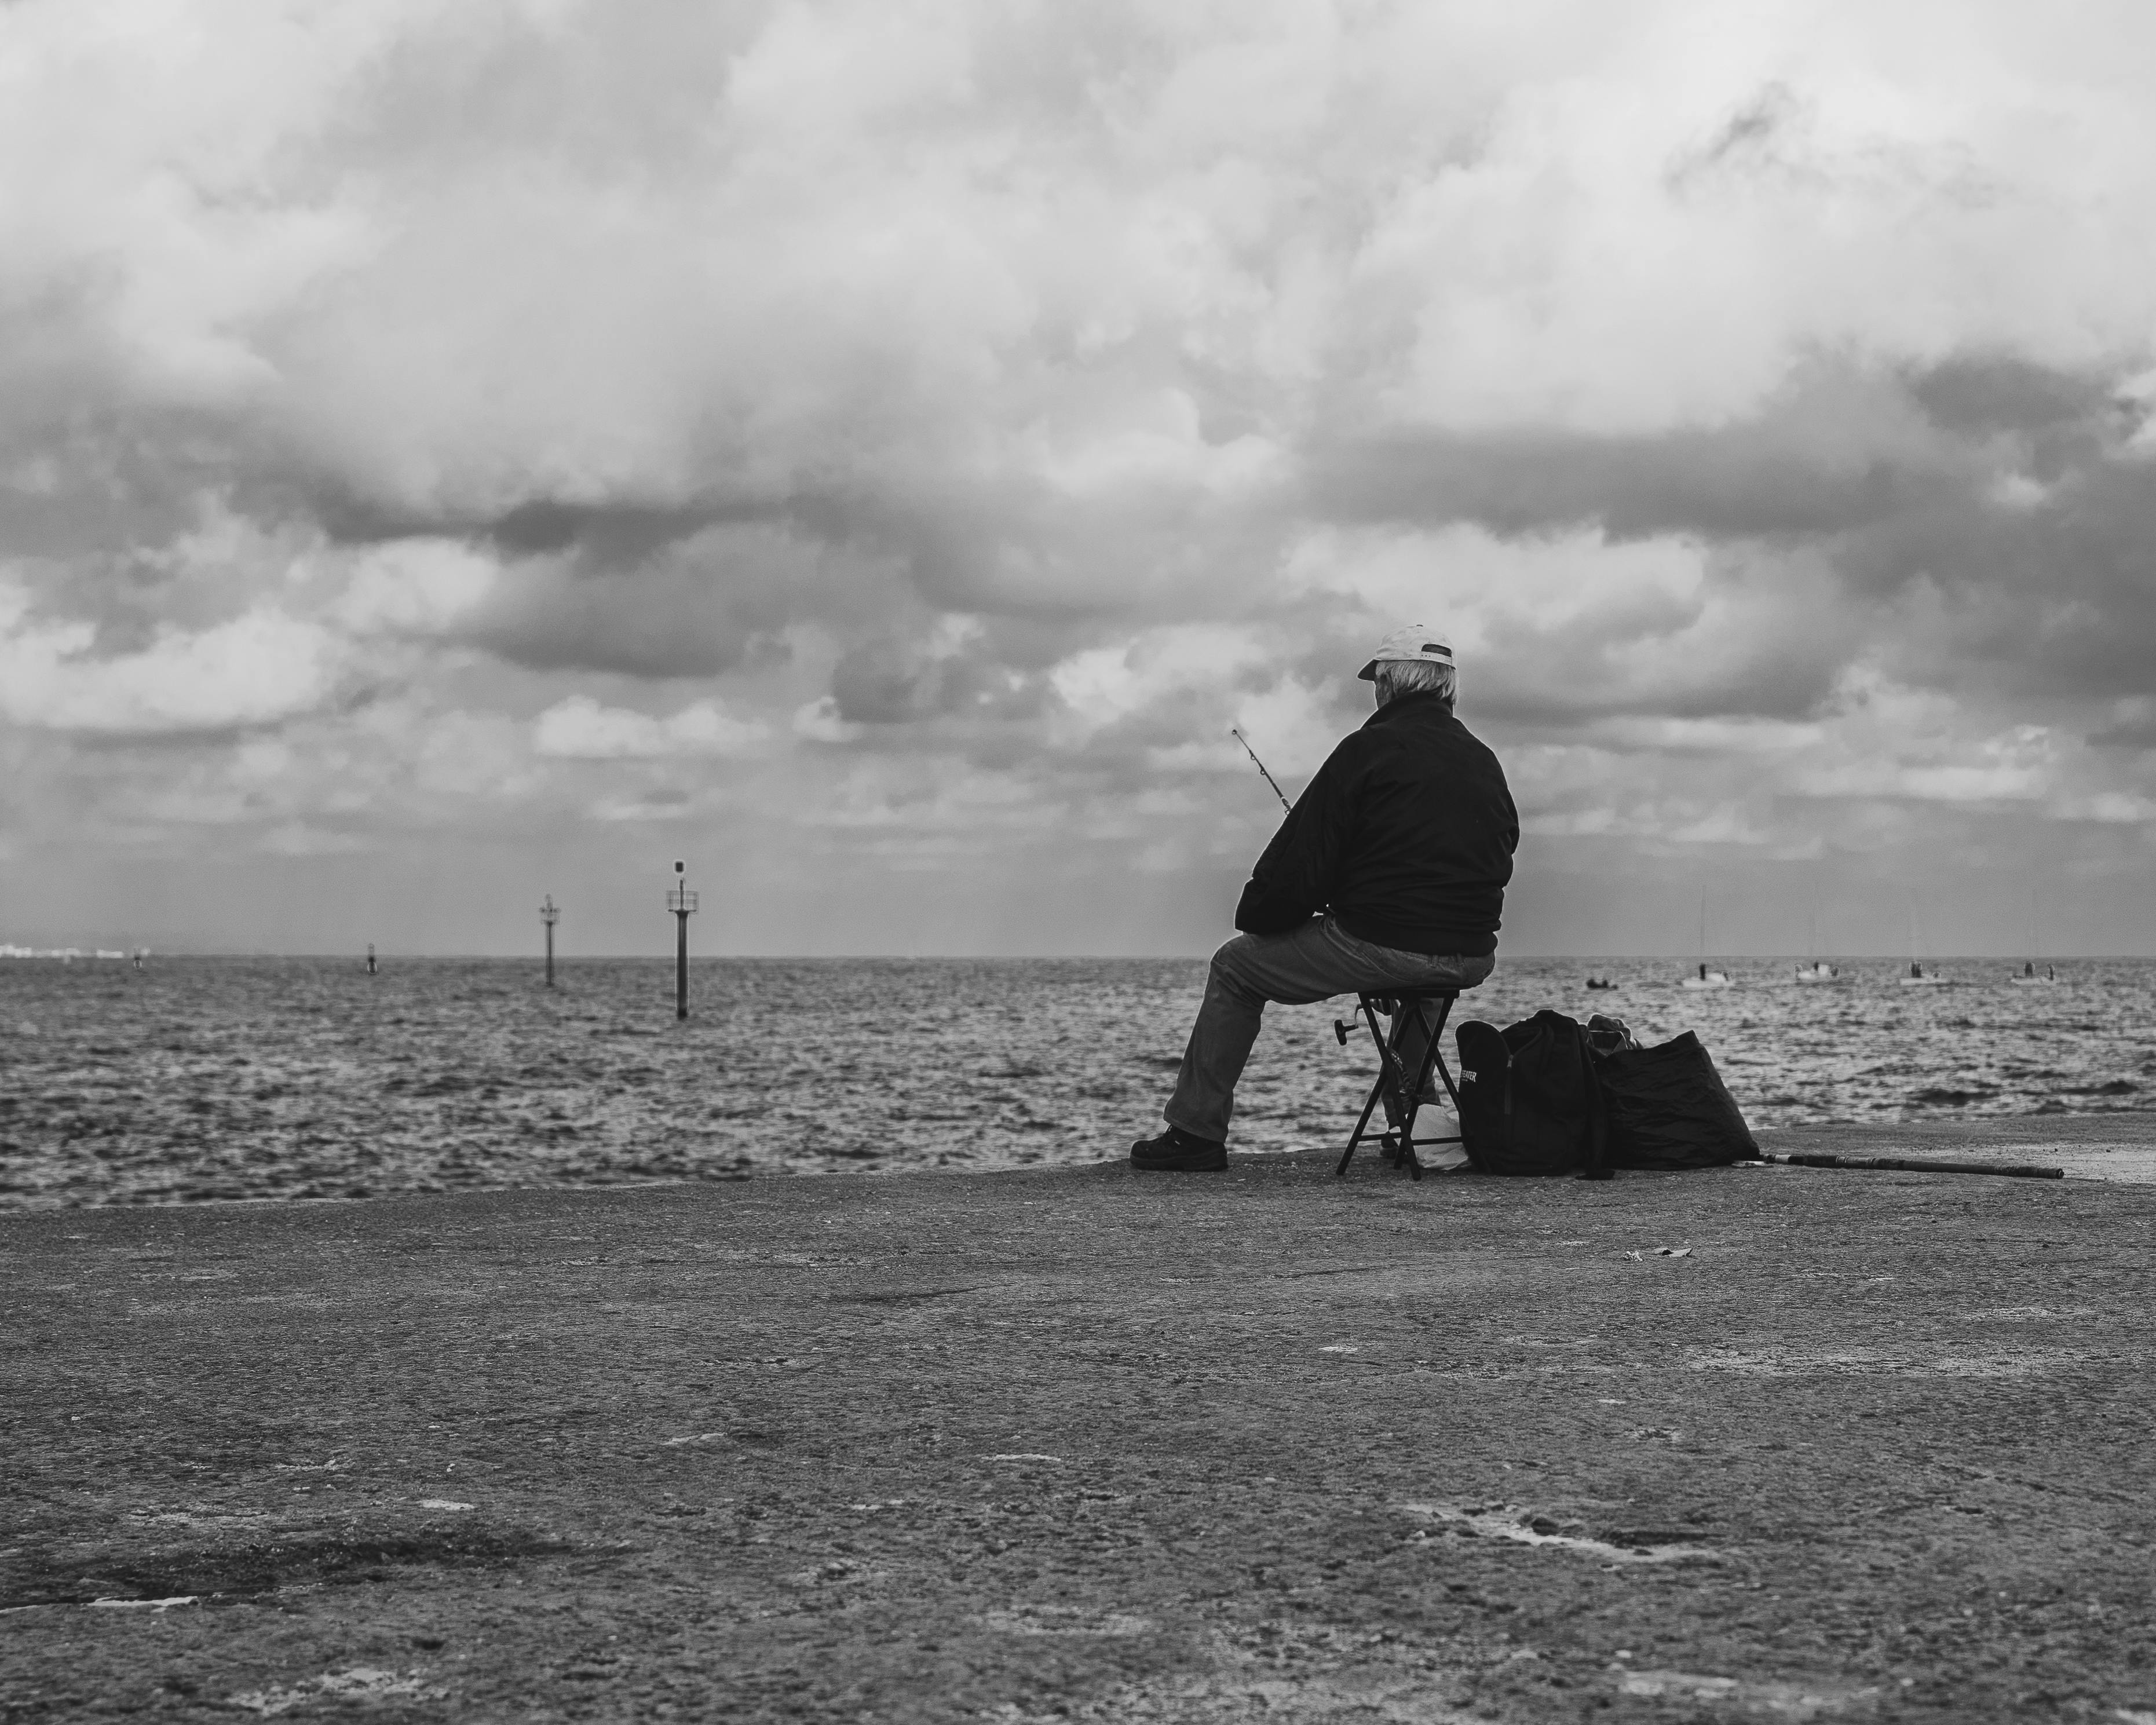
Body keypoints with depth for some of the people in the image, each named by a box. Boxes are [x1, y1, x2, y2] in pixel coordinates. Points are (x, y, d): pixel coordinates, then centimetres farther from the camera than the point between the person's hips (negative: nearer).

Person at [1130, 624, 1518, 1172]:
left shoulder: (1368, 750, -7)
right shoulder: (1484, 762, 11)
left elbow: (1301, 856, -8)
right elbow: (1504, 849, 19)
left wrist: (1254, 914, 9)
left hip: (1380, 944, -6)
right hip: (1474, 958, 6)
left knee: (1234, 969, 12)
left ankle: (1196, 1132, 13)